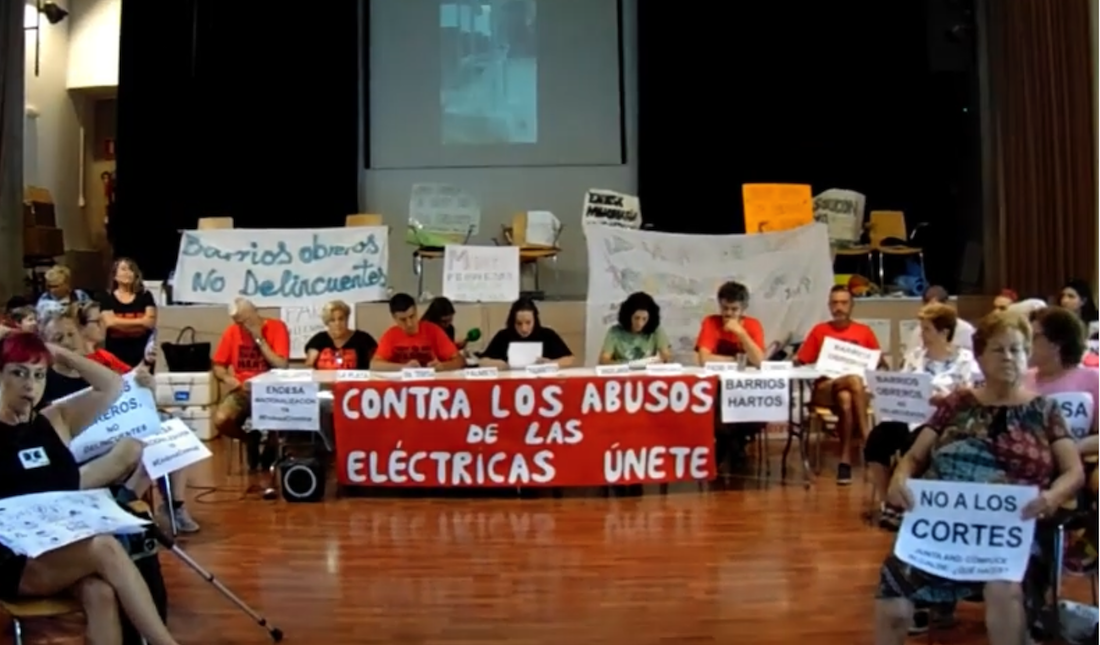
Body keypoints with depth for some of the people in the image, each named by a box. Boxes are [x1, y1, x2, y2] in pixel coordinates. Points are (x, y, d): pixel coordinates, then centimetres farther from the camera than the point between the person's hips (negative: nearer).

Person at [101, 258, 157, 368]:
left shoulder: (145, 296, 6)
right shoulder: (108, 298, 5)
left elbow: (150, 322, -5)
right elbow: (110, 322, -10)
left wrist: (120, 323, -9)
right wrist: (140, 322, -6)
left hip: (142, 351, 1)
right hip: (116, 351, -1)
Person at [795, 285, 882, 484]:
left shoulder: (864, 332, 11)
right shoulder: (819, 330, 11)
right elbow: (801, 362, 10)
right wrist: (794, 361, -12)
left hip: (858, 390, 1)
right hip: (825, 389, -1)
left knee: (846, 399, -37)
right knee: (854, 380, -35)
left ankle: (845, 461, -32)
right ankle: (867, 437, -29)